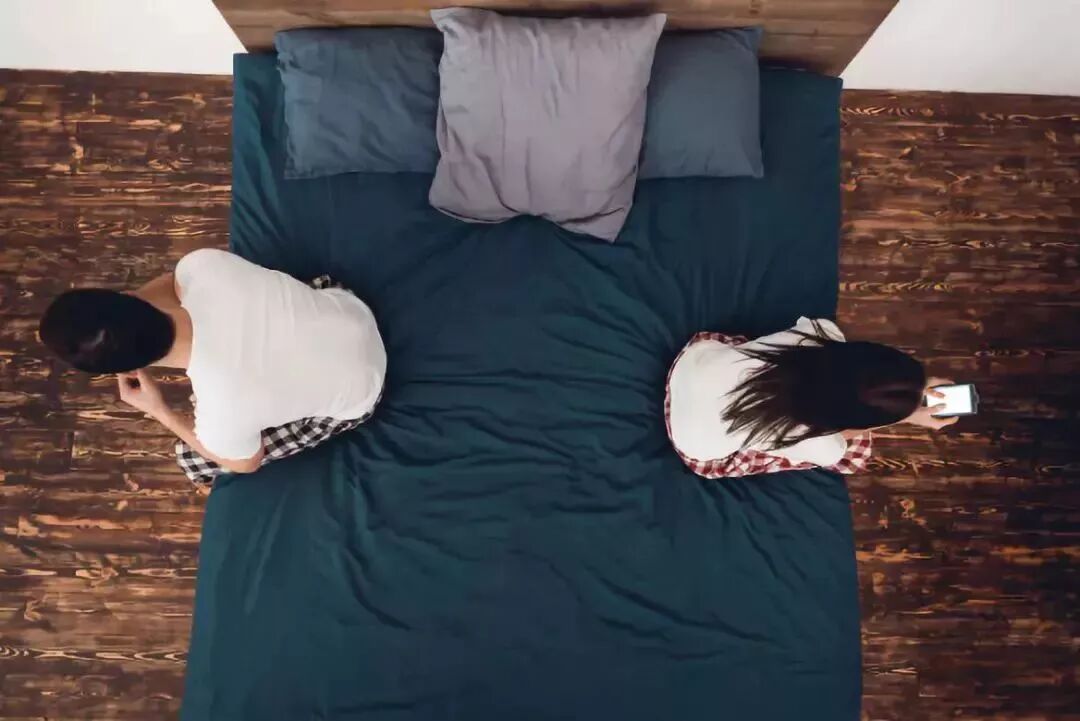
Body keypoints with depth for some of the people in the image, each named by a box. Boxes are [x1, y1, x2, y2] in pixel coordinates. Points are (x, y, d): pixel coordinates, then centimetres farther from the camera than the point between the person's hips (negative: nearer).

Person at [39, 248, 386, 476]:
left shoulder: (220, 412, -35)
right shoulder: (204, 264, -26)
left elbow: (246, 463, -10)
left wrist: (157, 411, -9)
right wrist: (121, 305, -14)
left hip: (353, 396, -4)